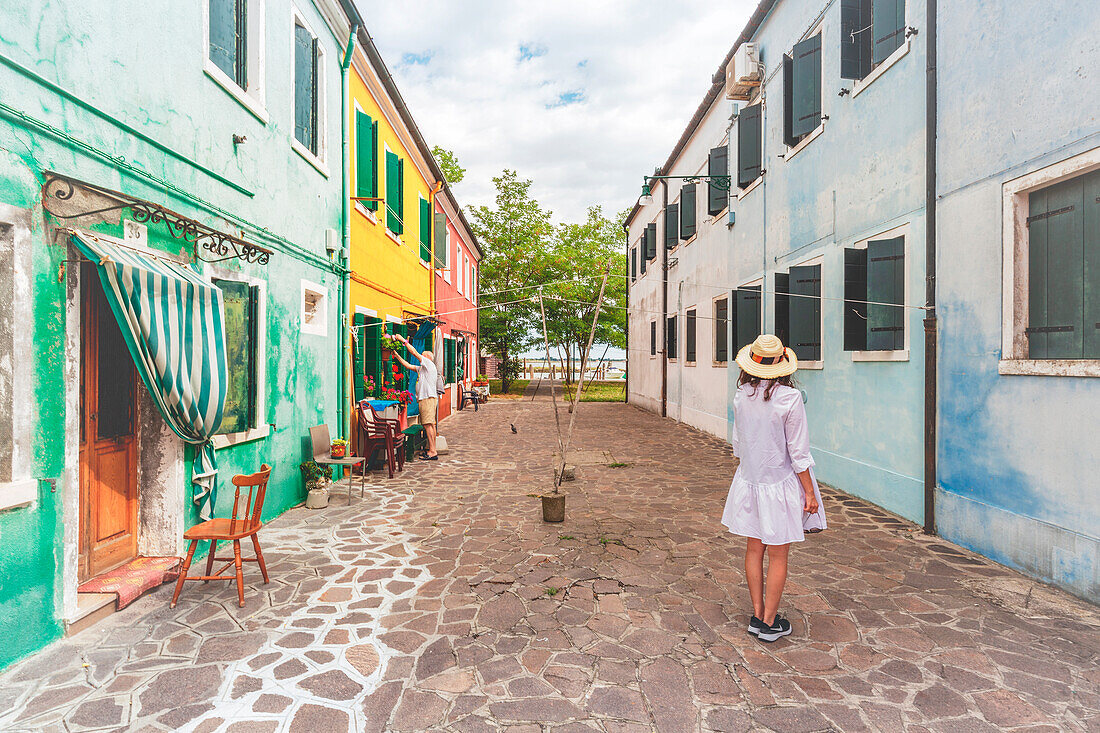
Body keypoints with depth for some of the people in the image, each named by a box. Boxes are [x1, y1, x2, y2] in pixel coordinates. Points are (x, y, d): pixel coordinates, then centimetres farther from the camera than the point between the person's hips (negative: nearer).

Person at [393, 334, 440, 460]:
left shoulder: (429, 364, -5)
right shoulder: (422, 368, 22)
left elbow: (414, 352, -9)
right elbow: (408, 365, 27)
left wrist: (403, 340, -3)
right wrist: (397, 355, 27)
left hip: (428, 398, -10)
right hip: (425, 398, 10)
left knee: (428, 425, -14)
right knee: (431, 425, 9)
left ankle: (432, 452, -17)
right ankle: (432, 450, 12)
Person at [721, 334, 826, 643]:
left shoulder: (741, 396, -3)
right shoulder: (790, 398, -16)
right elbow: (798, 451, -13)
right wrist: (810, 492, -3)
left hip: (748, 480, 4)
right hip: (780, 482, -4)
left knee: (754, 548, 14)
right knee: (778, 556, 8)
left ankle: (757, 615, 25)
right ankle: (769, 623, 18)